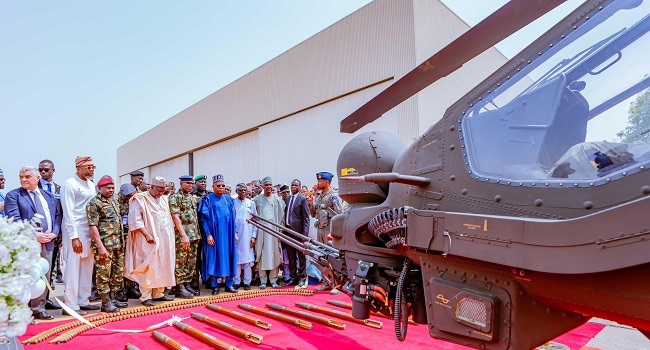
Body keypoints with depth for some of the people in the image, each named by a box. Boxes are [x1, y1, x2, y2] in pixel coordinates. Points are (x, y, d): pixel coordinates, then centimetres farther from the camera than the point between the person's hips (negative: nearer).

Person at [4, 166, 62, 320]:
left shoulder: (49, 196, 16)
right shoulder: (13, 196, 0)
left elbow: (57, 216, 13)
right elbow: (15, 220, -11)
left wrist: (54, 233, -5)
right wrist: (34, 235, -17)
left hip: (47, 242, 5)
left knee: (44, 277, 10)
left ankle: (38, 308, 20)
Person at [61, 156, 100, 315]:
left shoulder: (91, 184, 13)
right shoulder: (70, 184, -9)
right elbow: (68, 212, -13)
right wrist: (74, 237, -17)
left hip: (89, 231, 7)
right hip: (75, 232, -7)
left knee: (87, 268, 11)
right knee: (73, 268, -2)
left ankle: (83, 301, 20)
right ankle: (70, 305, 6)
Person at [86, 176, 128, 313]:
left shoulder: (114, 202, 16)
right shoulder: (94, 203, -9)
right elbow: (93, 226, -15)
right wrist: (100, 246, -19)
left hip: (118, 245, 8)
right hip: (104, 245, -8)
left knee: (118, 273, 13)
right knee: (104, 274, -1)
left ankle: (112, 298, 26)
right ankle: (105, 303, 8)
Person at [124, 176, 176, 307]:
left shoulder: (163, 200, 16)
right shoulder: (140, 199, -6)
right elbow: (136, 220, -14)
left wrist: (170, 236, 13)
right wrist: (147, 235, -20)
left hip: (164, 240, 7)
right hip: (149, 241, -7)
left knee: (162, 267, 9)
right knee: (148, 268, -6)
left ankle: (158, 293, 18)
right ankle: (146, 296, 1)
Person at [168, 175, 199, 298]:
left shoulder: (193, 198, 15)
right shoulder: (175, 197, -7)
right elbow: (176, 217, -15)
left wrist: (197, 233, 12)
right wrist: (184, 235, -20)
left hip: (194, 235, 7)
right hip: (181, 234, -7)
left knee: (192, 262, 11)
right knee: (180, 262, -2)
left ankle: (187, 285, 21)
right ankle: (180, 288, 4)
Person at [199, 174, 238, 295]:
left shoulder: (229, 199, 11)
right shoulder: (208, 199, -2)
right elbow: (204, 218, -6)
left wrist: (235, 233, 8)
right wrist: (208, 235, -14)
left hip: (228, 234, 4)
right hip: (215, 234, -4)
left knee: (228, 258, 6)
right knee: (214, 258, 0)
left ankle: (229, 284, 13)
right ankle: (214, 286, 9)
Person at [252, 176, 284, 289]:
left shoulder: (277, 199, 5)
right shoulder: (256, 200, 6)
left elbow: (281, 215, 6)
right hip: (261, 230, 0)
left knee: (274, 255, 2)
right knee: (261, 255, 1)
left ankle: (273, 280, 9)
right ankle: (263, 281, 8)